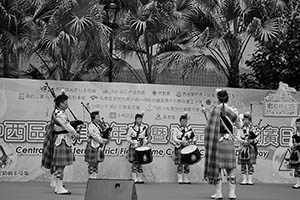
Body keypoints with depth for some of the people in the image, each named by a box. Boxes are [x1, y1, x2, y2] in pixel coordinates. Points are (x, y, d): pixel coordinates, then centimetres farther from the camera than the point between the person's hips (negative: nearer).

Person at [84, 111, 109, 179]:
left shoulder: (99, 125, 15)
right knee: (92, 165, -3)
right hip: (92, 147, -8)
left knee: (96, 165, 10)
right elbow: (95, 136, -16)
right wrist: (103, 140, -17)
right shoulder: (91, 126, -10)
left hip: (99, 148, 8)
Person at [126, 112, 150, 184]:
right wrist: (134, 143, -15)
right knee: (134, 163, -2)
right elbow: (128, 138, -3)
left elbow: (147, 137, 15)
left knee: (140, 164, 7)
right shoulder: (131, 128, -4)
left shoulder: (144, 128, 6)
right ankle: (135, 179, 2)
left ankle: (140, 179, 12)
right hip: (133, 148, -3)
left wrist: (145, 142, -4)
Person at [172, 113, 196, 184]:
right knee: (180, 164, -3)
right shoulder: (177, 129, 4)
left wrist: (193, 140, -10)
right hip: (180, 148, -3)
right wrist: (181, 142, -20)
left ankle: (186, 179, 10)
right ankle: (180, 179, 1)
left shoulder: (189, 129, 12)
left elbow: (194, 137, 13)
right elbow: (174, 138, -5)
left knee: (187, 164, 4)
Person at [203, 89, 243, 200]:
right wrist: (238, 116, 28)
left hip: (216, 140, -1)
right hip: (229, 141, 1)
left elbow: (209, 125, -3)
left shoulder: (213, 110, -4)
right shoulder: (232, 111, 0)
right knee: (230, 168, 8)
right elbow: (239, 126, 12)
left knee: (216, 166, 5)